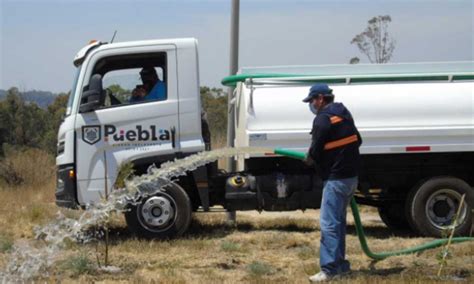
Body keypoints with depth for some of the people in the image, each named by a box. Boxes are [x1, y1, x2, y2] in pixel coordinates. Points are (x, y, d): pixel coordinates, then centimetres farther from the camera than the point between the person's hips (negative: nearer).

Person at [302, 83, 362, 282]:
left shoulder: (323, 119, -15)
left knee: (329, 223, -10)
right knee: (338, 221, 18)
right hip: (351, 175, 10)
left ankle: (329, 270, -13)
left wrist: (310, 159, 6)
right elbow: (357, 140, 20)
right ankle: (340, 264, 24)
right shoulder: (343, 114, 13)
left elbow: (315, 152, -14)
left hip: (335, 178, -10)